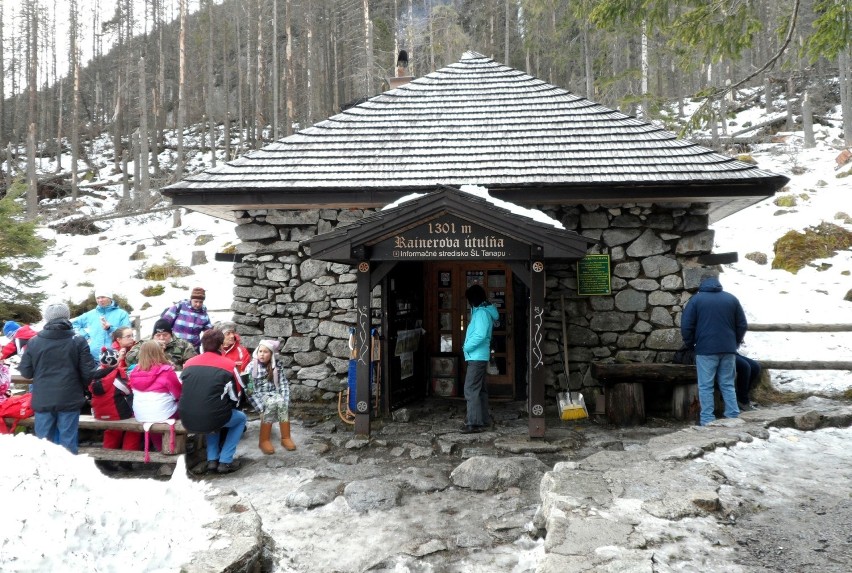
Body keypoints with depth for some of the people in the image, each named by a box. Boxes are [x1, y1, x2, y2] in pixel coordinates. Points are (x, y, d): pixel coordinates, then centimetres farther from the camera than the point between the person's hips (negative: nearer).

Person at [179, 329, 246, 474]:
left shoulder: (189, 363, 10)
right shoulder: (228, 364, 0)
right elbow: (235, 397, 7)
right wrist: (227, 408, 29)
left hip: (187, 420, 4)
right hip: (211, 418, -4)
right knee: (241, 418, 27)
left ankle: (212, 460, 28)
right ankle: (225, 462, 17)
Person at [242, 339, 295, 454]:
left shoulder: (276, 367, 4)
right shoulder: (251, 367, -8)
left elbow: (284, 384, 2)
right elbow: (249, 390, -13)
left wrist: (285, 400, -16)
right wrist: (260, 407, -23)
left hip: (274, 394, 3)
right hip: (259, 395, -3)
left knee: (281, 402, -30)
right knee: (271, 403, -33)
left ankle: (286, 437, -23)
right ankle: (264, 440, -28)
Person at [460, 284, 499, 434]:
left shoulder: (481, 313, -16)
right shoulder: (483, 311, 15)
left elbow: (480, 335, -27)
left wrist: (467, 347, -15)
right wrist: (469, 347, 8)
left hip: (477, 357, -11)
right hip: (479, 356, 11)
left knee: (471, 389, -10)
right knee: (480, 389, 16)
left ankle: (474, 423, -10)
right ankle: (484, 419, 23)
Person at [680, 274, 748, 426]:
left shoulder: (696, 299, 0)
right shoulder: (731, 299, 9)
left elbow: (686, 326, -4)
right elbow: (743, 325, 10)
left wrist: (691, 344, 10)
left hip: (705, 349, -3)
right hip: (728, 349, 3)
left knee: (706, 386, 1)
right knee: (728, 385, 12)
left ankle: (707, 420, -1)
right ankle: (733, 417, 11)